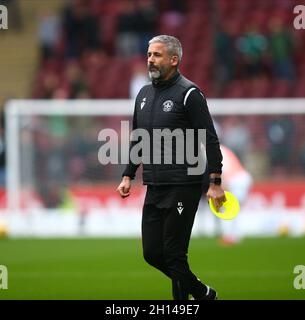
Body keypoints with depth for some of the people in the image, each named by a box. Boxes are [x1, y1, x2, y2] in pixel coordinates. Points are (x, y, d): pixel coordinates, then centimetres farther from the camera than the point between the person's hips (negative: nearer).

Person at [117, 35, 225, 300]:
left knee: (173, 253, -7)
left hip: (183, 187, -8)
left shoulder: (189, 93, -9)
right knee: (152, 253, 7)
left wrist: (215, 183, -16)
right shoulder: (144, 94, 14)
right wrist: (128, 176, 16)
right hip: (155, 188, 8)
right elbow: (137, 140, 23)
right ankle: (202, 293, 25)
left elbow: (210, 140, -11)